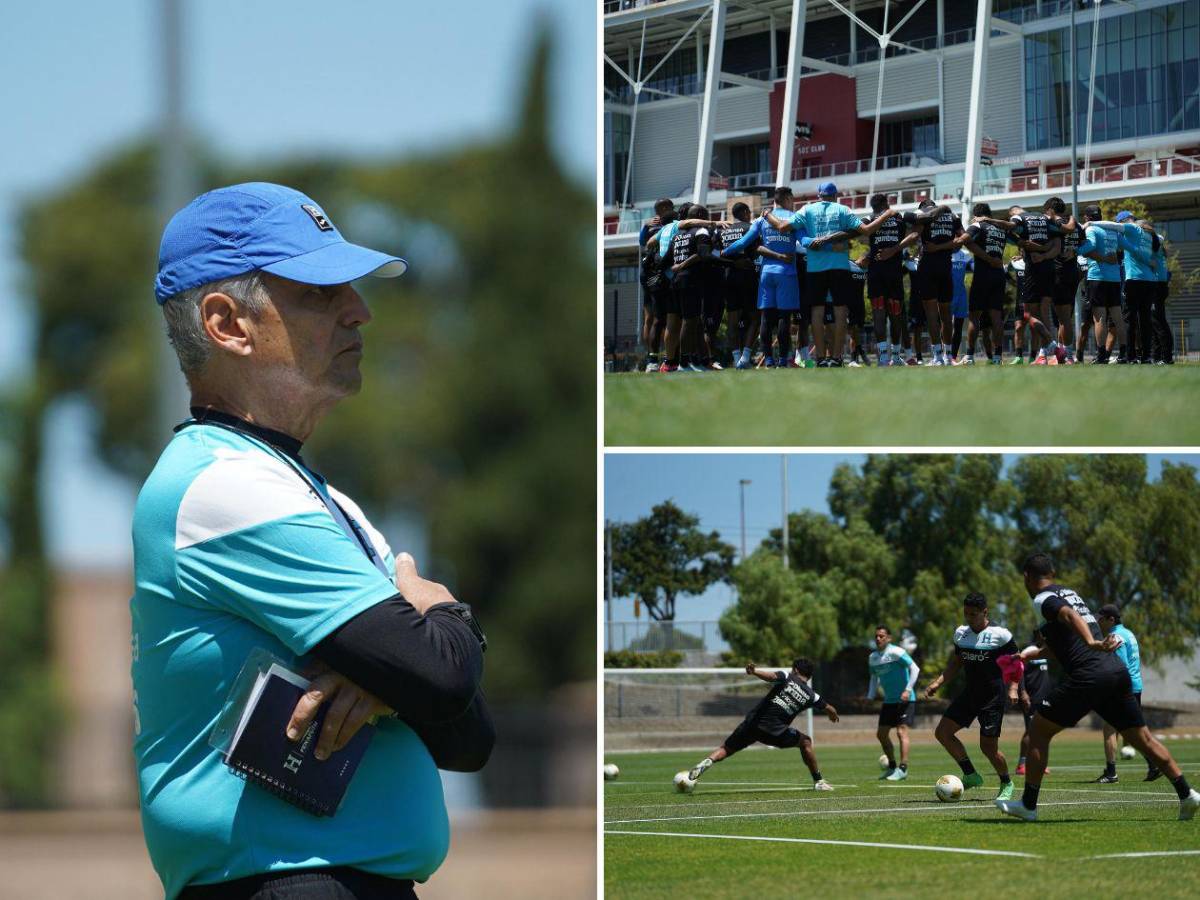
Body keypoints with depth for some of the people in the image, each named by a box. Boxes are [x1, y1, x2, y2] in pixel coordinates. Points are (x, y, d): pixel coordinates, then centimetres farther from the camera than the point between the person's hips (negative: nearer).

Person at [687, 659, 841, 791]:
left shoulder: (787, 678, 8)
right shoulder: (811, 696, 13)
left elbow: (770, 676, -16)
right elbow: (830, 710, 30)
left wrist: (754, 671, -33)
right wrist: (832, 714, 53)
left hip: (753, 722, 0)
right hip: (775, 732, 0)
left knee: (725, 749, 8)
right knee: (805, 742, 23)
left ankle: (708, 761, -24)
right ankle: (818, 781, 22)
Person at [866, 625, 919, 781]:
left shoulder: (896, 652, -14)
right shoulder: (873, 657, 8)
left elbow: (915, 669, -17)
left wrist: (908, 690, -25)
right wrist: (870, 697, 10)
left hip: (904, 699, -8)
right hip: (889, 701, 8)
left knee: (901, 731, -16)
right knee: (881, 734, 9)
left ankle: (903, 769, -16)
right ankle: (892, 767, 23)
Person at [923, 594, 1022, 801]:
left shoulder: (1000, 635, -12)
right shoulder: (961, 633, 7)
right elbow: (955, 663, 17)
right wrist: (937, 683, 5)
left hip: (993, 696, -7)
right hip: (970, 693, 7)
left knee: (988, 746, -8)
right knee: (942, 732, -2)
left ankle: (1006, 784, 18)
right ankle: (970, 775, 10)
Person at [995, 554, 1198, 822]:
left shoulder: (1043, 599, -1)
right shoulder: (1068, 593, 25)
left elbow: (1069, 616, -22)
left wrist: (1092, 643, -38)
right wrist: (1034, 653, 49)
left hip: (1087, 676, -7)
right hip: (1117, 671, 8)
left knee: (1038, 731, 5)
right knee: (1142, 739, 11)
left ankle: (1028, 804, 5)